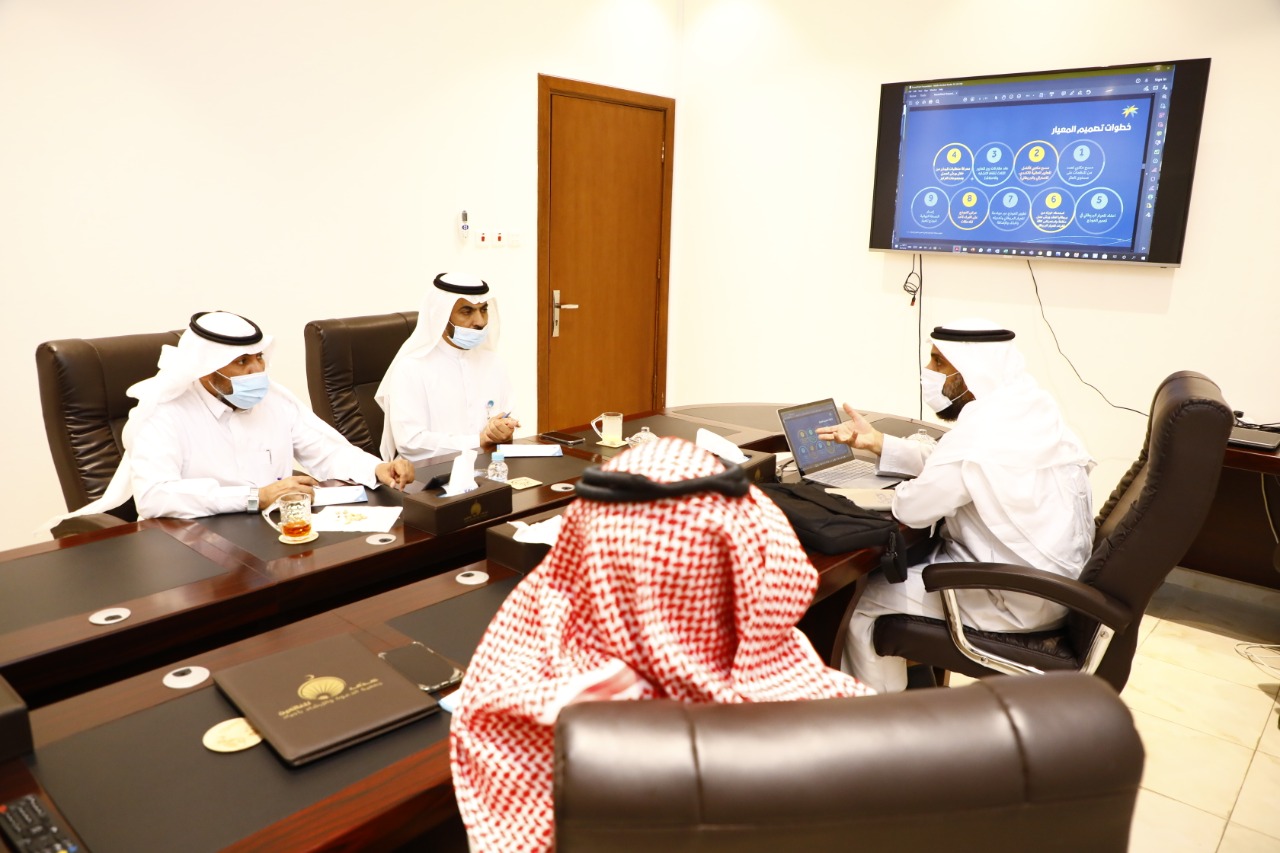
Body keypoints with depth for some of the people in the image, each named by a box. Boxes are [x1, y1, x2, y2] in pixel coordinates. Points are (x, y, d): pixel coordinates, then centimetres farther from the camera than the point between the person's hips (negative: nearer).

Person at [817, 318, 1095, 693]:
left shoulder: (984, 430, -28)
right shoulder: (1028, 406, 4)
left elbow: (912, 508, -22)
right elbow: (943, 461, 12)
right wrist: (875, 441, 9)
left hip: (1017, 599, -10)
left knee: (859, 601, 1)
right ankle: (915, 680, 37)